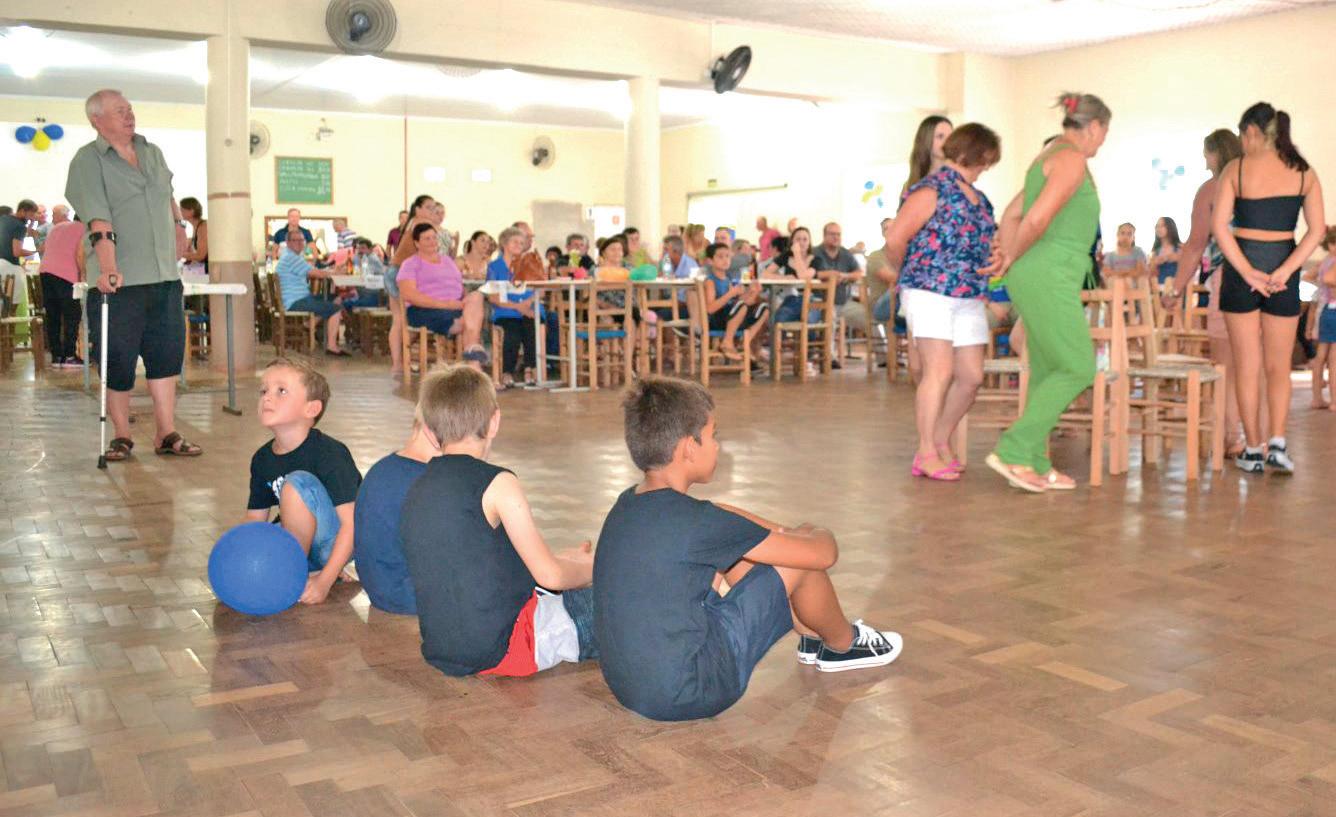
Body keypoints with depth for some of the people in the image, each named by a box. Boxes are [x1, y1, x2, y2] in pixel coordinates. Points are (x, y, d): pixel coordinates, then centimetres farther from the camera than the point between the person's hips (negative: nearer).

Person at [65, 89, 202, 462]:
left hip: (165, 277, 6)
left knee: (166, 356, 6)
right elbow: (99, 222, -18)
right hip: (120, 282, -5)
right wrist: (108, 269, -28)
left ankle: (166, 435, 13)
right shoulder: (87, 161, -6)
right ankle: (121, 436, 15)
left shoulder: (153, 153, 14)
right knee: (118, 362, 2)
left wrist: (175, 255, 23)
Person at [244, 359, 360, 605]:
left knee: (296, 484, -28)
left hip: (335, 543, -7)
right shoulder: (262, 459, 1)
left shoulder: (328, 454, -20)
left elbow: (351, 523, -24)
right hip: (299, 539, 7)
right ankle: (314, 566, 1)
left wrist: (324, 581, -29)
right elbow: (255, 518, 6)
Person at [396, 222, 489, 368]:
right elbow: (408, 294, -9)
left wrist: (466, 301, -3)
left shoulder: (447, 260, 28)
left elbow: (461, 288, 25)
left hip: (455, 307, 5)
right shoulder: (411, 264, 7)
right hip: (424, 311, -5)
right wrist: (443, 304, -18)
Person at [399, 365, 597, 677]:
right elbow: (549, 575, -12)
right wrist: (591, 568, 11)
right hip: (505, 647, -8)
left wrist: (565, 559, 24)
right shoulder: (496, 483, -14)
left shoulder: (416, 492, 8)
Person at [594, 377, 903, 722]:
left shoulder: (628, 504, 3)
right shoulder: (693, 522, -21)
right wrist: (818, 534, 10)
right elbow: (823, 554, -13)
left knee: (743, 543, 17)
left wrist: (783, 532, 17)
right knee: (798, 560, -3)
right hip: (690, 695, -8)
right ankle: (844, 643, 25)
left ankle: (815, 638, 33)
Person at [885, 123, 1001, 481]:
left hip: (970, 298, 8)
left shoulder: (978, 198, 18)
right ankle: (926, 455, -4)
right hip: (930, 294, -8)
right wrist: (911, 273, 3)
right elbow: (895, 240, -12)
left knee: (971, 376, 4)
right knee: (940, 370, -12)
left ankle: (941, 442, 21)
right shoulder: (931, 191, -8)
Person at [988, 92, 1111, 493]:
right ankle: (1012, 450, -7)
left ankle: (1036, 465, 15)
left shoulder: (1048, 157, 20)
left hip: (1035, 278, 10)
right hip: (1050, 277, -10)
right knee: (1078, 369, -6)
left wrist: (1010, 260, 14)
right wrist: (1012, 260, -5)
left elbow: (1011, 215, 23)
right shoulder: (1072, 160, -10)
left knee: (1047, 372, 11)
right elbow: (1036, 220, -21)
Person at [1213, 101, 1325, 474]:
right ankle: (1277, 444, -2)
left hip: (1241, 269, -1)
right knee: (1279, 367, 12)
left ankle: (1253, 451, 9)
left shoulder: (1235, 169, -2)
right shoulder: (1304, 172, 4)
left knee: (1247, 367, 6)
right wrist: (1284, 273, -9)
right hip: (1283, 269, 2)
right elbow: (1317, 230, -4)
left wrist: (1248, 273, -12)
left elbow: (1219, 226, -11)